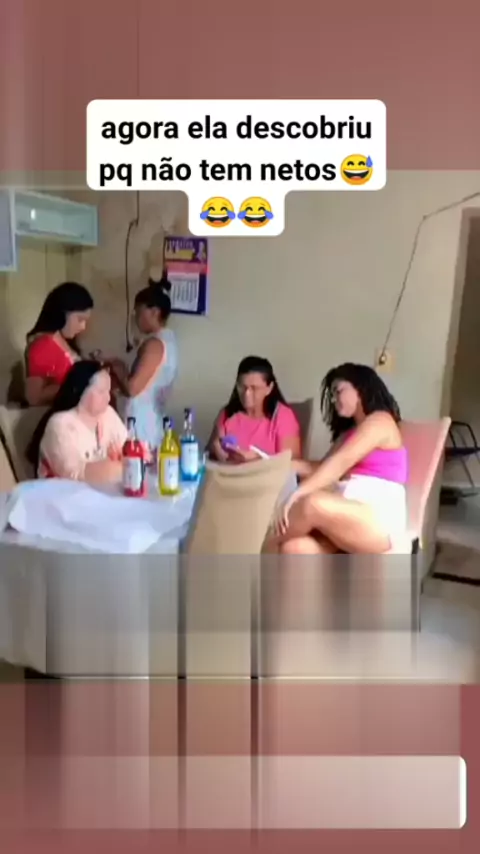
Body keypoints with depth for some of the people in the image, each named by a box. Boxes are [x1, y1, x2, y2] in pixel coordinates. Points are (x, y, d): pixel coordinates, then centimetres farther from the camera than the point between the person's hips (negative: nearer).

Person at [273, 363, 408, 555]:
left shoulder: (380, 421, 1)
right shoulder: (349, 432, 29)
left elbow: (340, 463, -15)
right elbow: (323, 469, 15)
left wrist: (297, 494, -25)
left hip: (379, 521, -7)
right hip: (348, 517, 8)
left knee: (314, 504, -36)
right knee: (294, 548, -23)